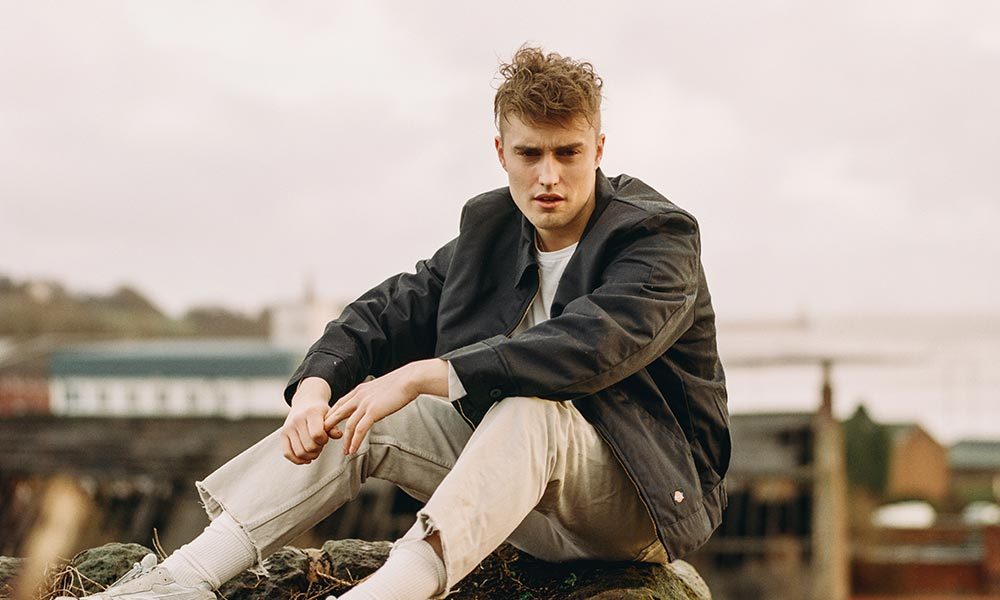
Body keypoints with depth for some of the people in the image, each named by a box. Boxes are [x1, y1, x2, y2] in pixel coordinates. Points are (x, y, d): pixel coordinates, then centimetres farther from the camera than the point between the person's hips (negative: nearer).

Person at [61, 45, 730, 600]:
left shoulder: (662, 237, -14)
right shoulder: (491, 231, 7)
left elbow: (590, 346, -32)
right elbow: (387, 313, 6)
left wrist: (417, 377, -33)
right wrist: (316, 385, -17)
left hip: (646, 498, -6)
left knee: (530, 408, -37)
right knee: (356, 411, -9)